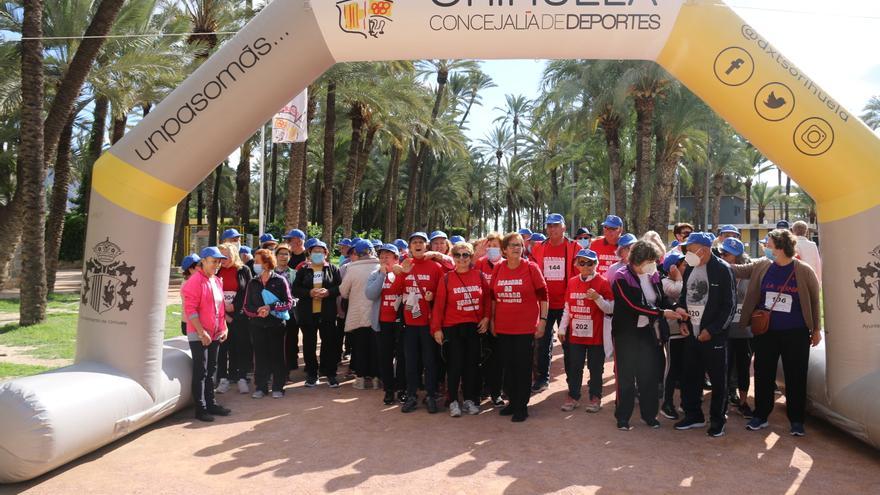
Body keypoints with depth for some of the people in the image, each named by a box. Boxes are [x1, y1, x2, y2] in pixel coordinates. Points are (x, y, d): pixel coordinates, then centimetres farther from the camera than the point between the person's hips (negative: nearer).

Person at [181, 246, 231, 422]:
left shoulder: (217, 281, 12)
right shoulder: (195, 281, -13)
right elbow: (190, 309, -18)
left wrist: (223, 328, 11)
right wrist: (202, 332, -20)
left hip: (215, 334, 8)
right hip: (199, 335, -8)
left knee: (211, 370, 14)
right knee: (200, 372, -2)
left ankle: (210, 403, 24)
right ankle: (200, 409, 4)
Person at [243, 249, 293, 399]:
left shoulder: (279, 281, -2)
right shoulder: (252, 283, 9)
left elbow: (289, 302, -5)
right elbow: (247, 307, 8)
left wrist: (271, 307, -17)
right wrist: (258, 312, -12)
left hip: (276, 324, -3)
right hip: (257, 326, 3)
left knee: (277, 355, 2)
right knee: (260, 356, 4)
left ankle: (278, 387, 11)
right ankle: (260, 387, 14)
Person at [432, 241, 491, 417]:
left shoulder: (479, 276, 2)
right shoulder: (446, 278, -2)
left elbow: (487, 298, 10)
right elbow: (439, 304, -3)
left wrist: (486, 317, 0)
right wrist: (436, 328, -6)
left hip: (475, 327, 2)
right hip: (452, 328, -2)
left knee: (472, 363, 7)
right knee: (455, 364, 1)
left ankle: (470, 399, 20)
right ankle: (453, 401, 13)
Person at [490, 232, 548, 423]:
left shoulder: (531, 267, -5)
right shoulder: (498, 269, 4)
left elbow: (543, 295, -3)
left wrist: (543, 320, -8)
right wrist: (492, 320, 11)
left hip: (526, 327, -3)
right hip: (503, 327, 4)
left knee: (523, 366, 3)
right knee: (507, 366, 11)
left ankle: (522, 406, 14)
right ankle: (512, 401, 26)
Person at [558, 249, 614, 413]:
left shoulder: (602, 283, -7)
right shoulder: (572, 282, 5)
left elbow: (610, 309, -9)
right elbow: (567, 309, 12)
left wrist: (597, 298, -24)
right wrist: (562, 329, 10)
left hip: (595, 335, -4)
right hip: (575, 333, 4)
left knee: (595, 367, 7)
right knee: (573, 366, 10)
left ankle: (595, 397, 20)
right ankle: (573, 396, 23)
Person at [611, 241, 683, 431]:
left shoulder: (653, 276, 2)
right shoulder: (622, 279, -16)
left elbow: (662, 298, 8)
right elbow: (634, 306, -23)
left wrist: (675, 307, -13)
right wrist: (662, 313, -25)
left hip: (648, 332, 5)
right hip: (627, 333, -5)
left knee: (649, 375, 11)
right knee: (626, 377, 3)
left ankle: (649, 414, 24)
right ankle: (622, 417, 14)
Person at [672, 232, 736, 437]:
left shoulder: (722, 270, -10)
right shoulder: (689, 268, 9)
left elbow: (729, 305, -11)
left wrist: (711, 330, -14)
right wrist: (682, 320, 5)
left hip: (714, 335, -6)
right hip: (691, 334, 6)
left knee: (718, 379, 4)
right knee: (690, 377, 12)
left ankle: (718, 420, 16)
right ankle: (693, 415, 26)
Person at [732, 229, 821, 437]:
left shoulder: (804, 271, -8)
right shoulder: (761, 266, -1)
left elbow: (814, 301, 0)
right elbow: (738, 270, 7)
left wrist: (816, 329, 4)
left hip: (795, 334, -2)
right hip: (765, 332, 3)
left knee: (796, 377, 6)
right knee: (763, 375, 9)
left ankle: (796, 420, 21)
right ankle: (760, 416, 23)